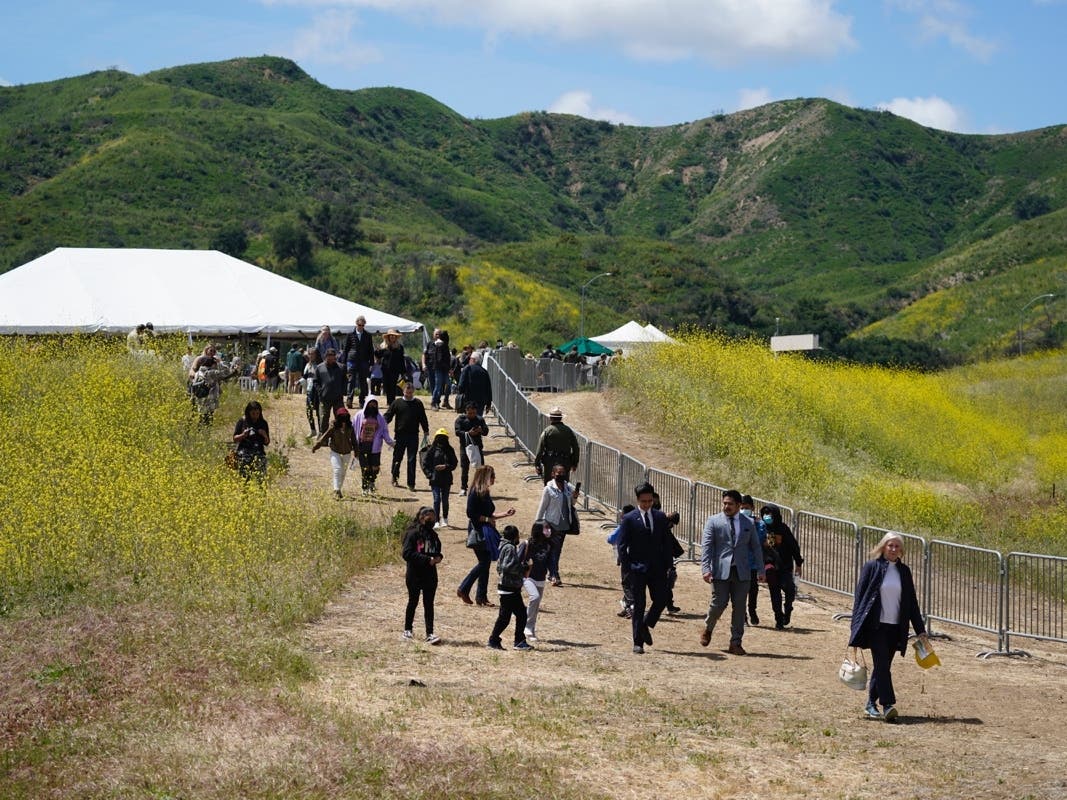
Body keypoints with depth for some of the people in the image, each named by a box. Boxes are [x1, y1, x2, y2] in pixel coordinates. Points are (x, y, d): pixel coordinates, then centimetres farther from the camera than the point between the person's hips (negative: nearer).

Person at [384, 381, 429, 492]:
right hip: (399, 434, 0)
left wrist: (426, 431, 8)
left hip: (413, 436, 0)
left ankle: (411, 483, 1)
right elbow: (388, 415, 2)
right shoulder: (397, 403, 4)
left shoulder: (418, 403, 7)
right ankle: (395, 477, 32)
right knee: (397, 457, 11)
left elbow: (423, 418, 12)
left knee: (412, 460, -2)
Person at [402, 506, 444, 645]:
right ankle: (407, 630, 25)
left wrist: (438, 557, -4)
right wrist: (427, 559, -23)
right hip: (415, 575, -5)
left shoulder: (433, 535, 9)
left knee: (429, 604, 2)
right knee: (413, 602, 9)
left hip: (430, 575, 5)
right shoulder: (413, 533, -12)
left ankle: (430, 634, 0)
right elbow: (407, 553, -20)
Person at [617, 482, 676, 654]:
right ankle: (638, 642, 5)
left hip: (657, 568, 3)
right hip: (637, 569, -3)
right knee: (639, 606, 0)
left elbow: (667, 542, 10)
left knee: (661, 600, -2)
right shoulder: (629, 519, -3)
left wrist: (668, 564, 3)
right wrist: (627, 566, -9)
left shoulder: (660, 517, 7)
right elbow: (622, 545, -3)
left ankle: (645, 625, 25)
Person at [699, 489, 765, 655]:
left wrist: (760, 569, 6)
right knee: (719, 603, -6)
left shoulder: (748, 523, 11)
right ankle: (708, 629, 24)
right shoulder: (713, 521, 3)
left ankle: (735, 643, 8)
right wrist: (706, 568, -15)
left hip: (742, 572, 2)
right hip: (721, 571, -2)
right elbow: (706, 546, -3)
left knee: (739, 607, 1)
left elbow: (756, 547, 14)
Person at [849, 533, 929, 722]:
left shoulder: (904, 571, 10)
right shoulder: (872, 567, -2)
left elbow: (912, 602, 13)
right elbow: (860, 596, -2)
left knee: (882, 666, 10)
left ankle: (871, 704, 21)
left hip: (895, 627, 4)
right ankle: (887, 705, -17)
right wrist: (856, 627, -7)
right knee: (882, 664, -13)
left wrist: (920, 630, 11)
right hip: (875, 626, -4)